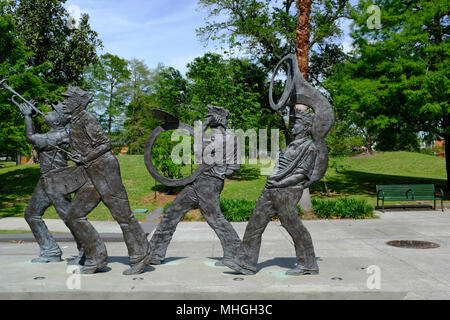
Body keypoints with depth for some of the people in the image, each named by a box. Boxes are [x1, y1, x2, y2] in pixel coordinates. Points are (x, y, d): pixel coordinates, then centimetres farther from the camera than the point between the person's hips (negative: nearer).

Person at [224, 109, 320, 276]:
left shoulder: (309, 147, -6)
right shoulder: (292, 145, 20)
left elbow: (301, 174, -12)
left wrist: (279, 183, -15)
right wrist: (272, 181, 12)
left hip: (287, 193, -9)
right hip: (271, 191, 9)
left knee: (294, 228, -1)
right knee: (256, 222, 4)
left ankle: (308, 265, 16)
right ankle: (245, 263, 9)